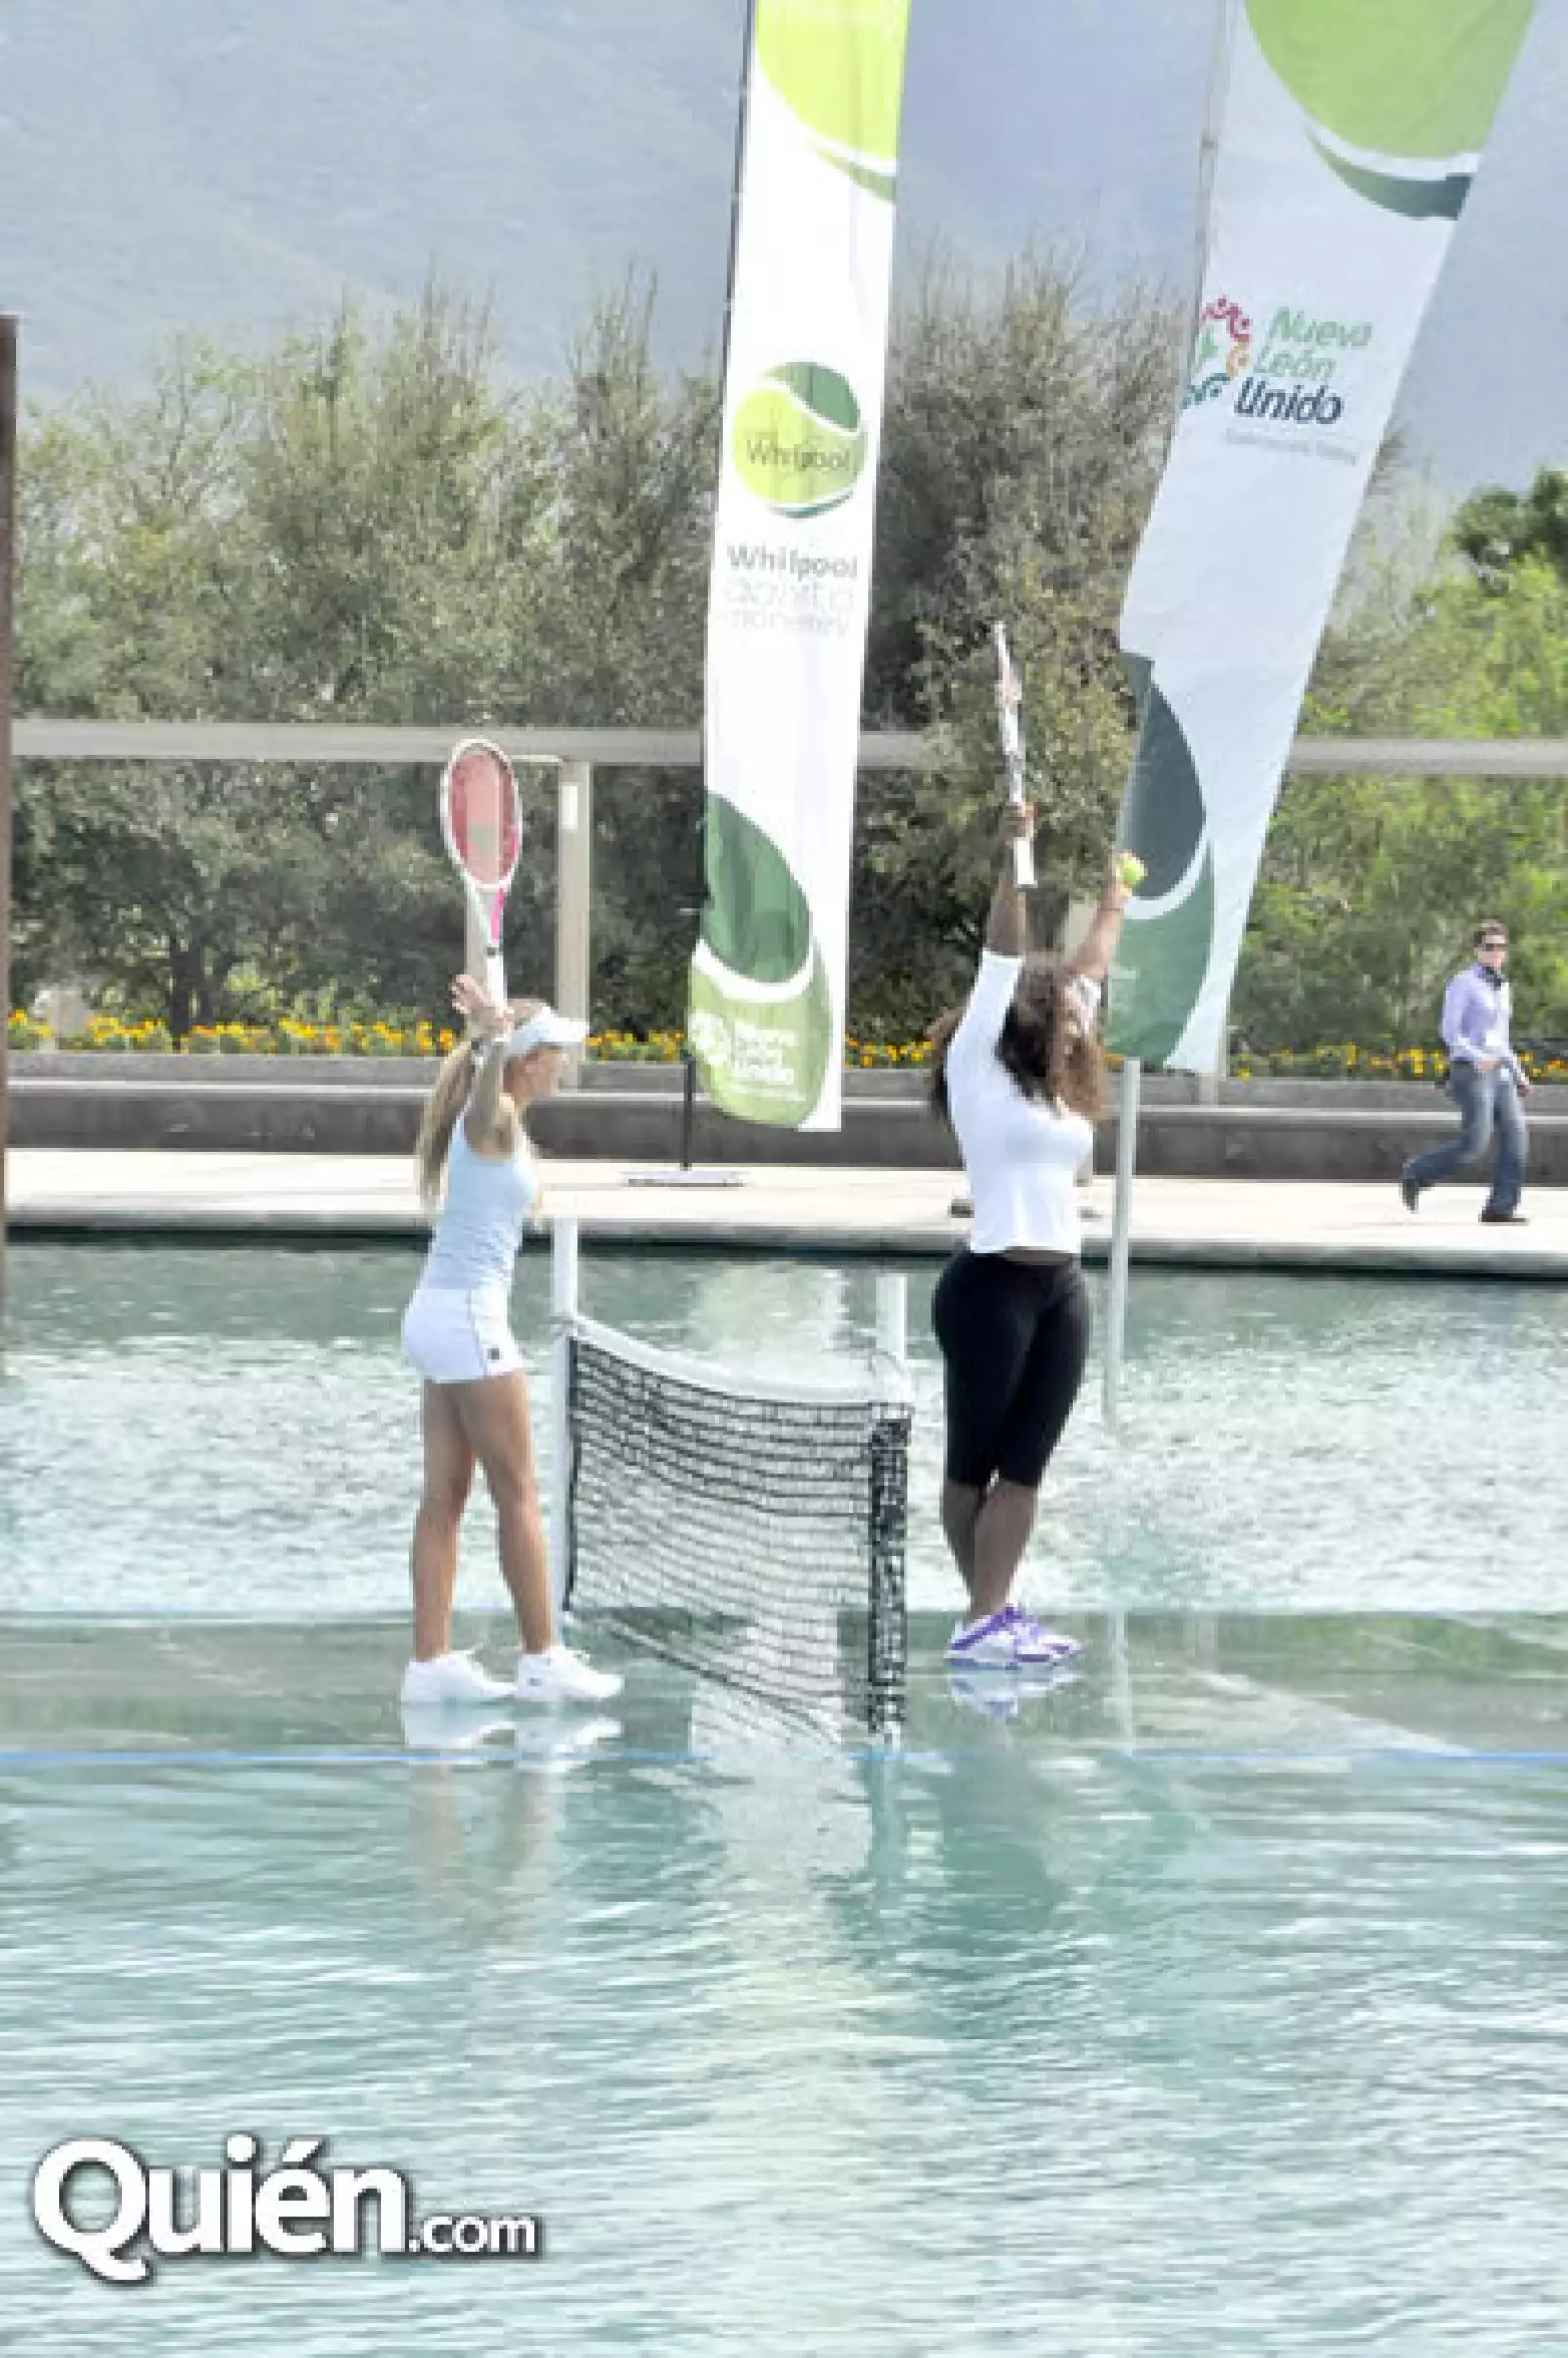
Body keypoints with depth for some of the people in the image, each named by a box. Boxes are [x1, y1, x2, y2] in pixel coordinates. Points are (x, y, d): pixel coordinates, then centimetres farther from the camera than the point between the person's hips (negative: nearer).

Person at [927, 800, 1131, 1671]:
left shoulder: (1057, 1090, 16)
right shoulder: (978, 1072, -2)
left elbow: (1086, 976, 27)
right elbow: (1002, 964, -9)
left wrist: (1112, 907, 36)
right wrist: (1011, 863, -15)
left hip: (1061, 1289, 7)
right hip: (991, 1285, -7)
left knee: (1024, 1464, 4)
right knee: (973, 1459, 1)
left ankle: (993, 1618, 4)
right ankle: (981, 1620, 1)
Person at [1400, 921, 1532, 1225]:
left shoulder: (1502, 989, 17)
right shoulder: (1462, 983, -8)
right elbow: (1449, 1032, -15)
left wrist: (1519, 1074, 18)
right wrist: (1477, 1058, -29)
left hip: (1497, 1074, 8)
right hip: (1470, 1073, -8)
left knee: (1514, 1136, -9)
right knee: (1474, 1145, -15)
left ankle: (1500, 1208, -8)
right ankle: (1415, 1175, 5)